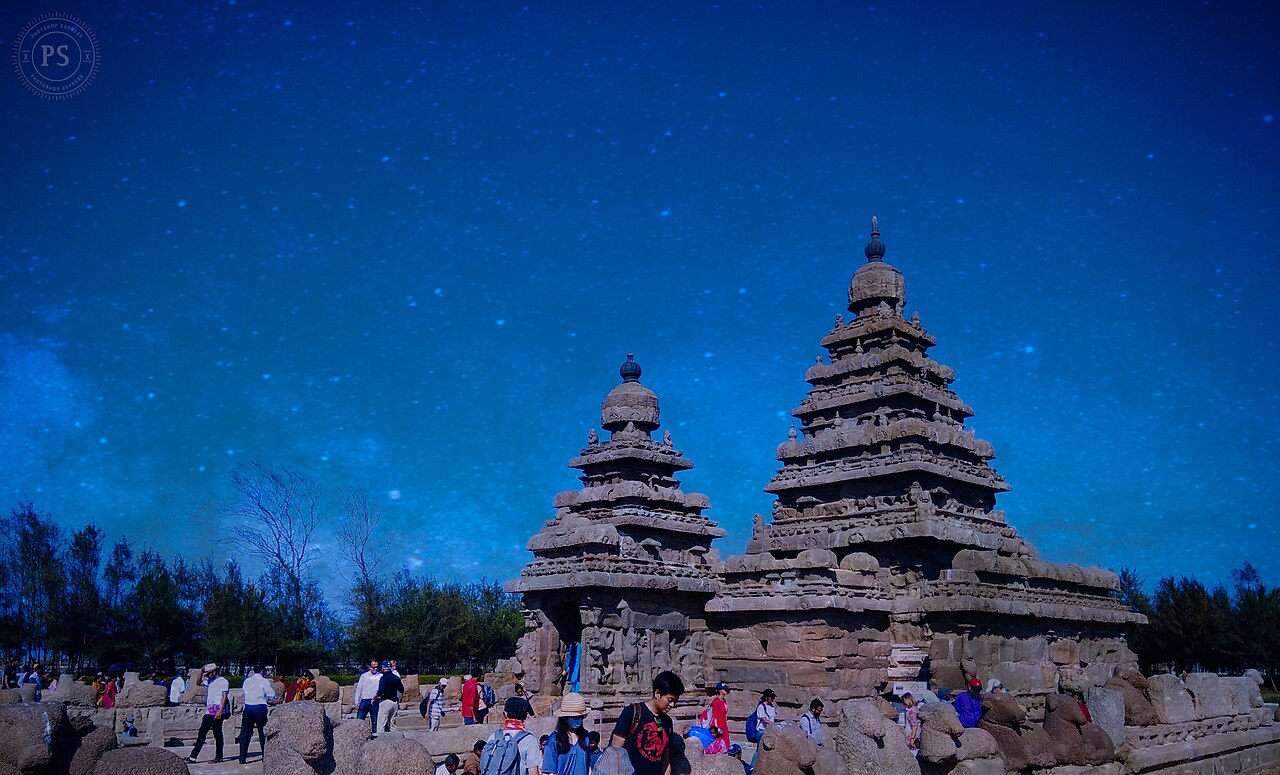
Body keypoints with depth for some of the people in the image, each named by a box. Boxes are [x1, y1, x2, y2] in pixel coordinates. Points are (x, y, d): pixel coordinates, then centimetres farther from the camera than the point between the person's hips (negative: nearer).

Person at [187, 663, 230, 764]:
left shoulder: (223, 681, -7)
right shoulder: (211, 681, 18)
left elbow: (224, 697, -13)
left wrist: (220, 711, -22)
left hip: (217, 713, -8)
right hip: (209, 712, 8)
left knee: (217, 734, -1)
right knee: (201, 734, 5)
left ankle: (219, 756, 7)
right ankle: (193, 756, 5)